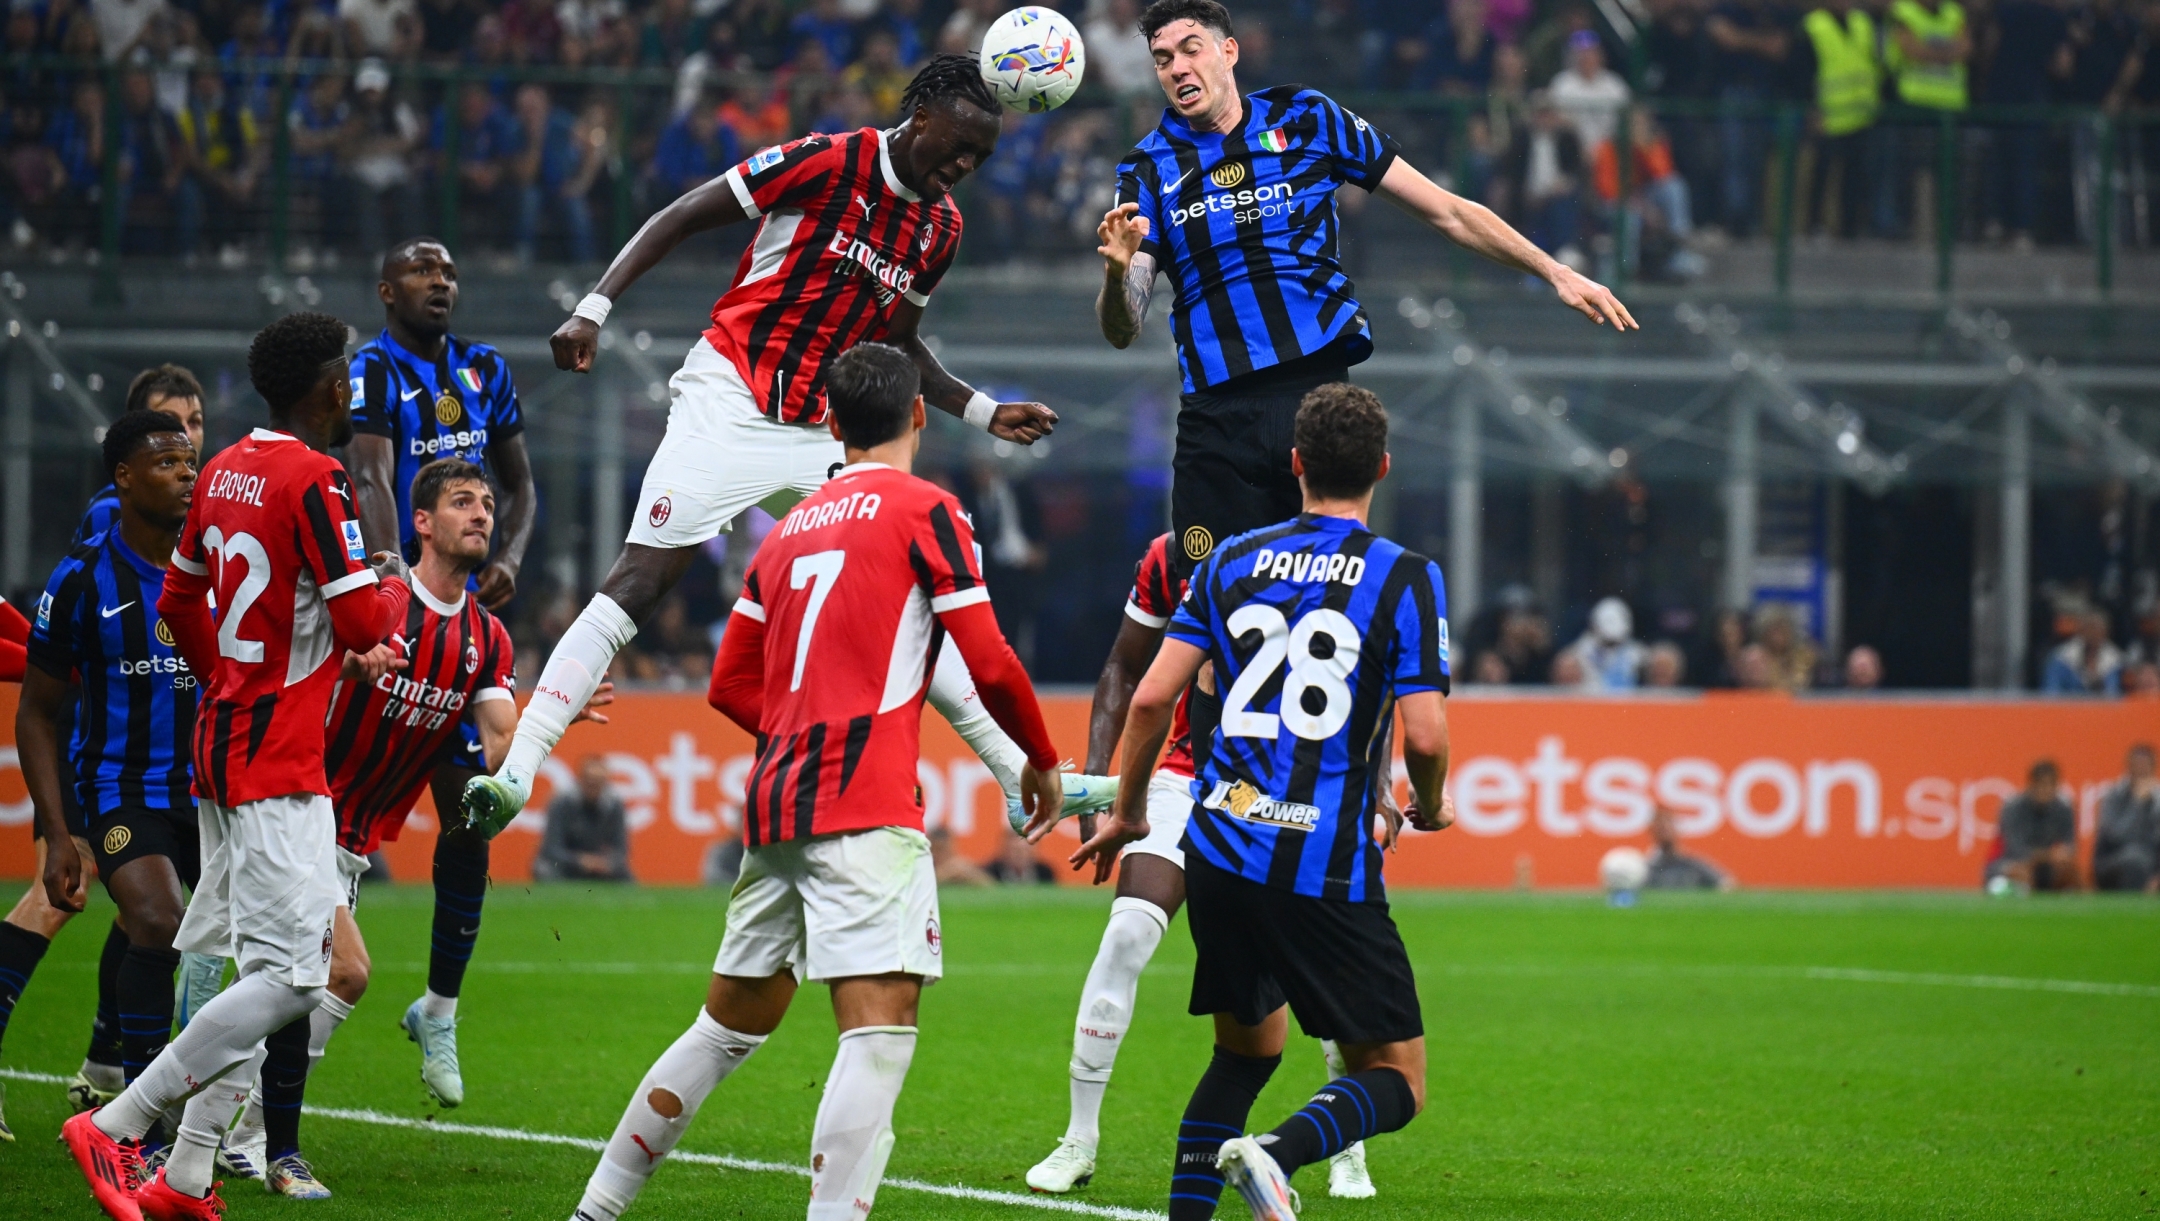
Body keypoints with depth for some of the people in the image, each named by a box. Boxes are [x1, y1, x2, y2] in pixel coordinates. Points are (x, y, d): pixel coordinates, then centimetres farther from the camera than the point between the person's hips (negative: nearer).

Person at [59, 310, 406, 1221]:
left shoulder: (225, 472, 11)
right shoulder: (313, 479, -15)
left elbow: (179, 602, 22)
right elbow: (359, 623, -17)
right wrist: (396, 589, 5)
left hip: (221, 737, 10)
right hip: (279, 761, -10)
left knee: (246, 967, 12)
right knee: (292, 978, -13)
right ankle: (115, 1127, -15)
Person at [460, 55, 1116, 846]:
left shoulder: (940, 228, 9)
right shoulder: (828, 163, -12)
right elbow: (682, 218, -8)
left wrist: (985, 414, 16)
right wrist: (594, 308, -15)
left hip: (820, 435, 6)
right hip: (730, 411, -6)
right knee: (638, 582, -14)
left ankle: (1021, 780, 8)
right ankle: (515, 772, -17)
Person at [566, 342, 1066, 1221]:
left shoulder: (790, 528, 18)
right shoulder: (923, 509, -1)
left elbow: (731, 686, 21)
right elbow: (988, 662, -6)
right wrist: (1040, 760, 9)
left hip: (775, 799, 7)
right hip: (866, 808, -7)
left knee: (732, 1020, 18)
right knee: (881, 1023, -13)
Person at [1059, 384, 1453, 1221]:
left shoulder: (1231, 563, 8)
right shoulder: (1406, 578, -3)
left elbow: (1151, 698, 3)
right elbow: (1425, 735, -10)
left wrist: (1127, 813, 18)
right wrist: (1428, 806, 12)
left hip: (1219, 847, 5)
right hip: (1328, 868, -5)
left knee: (1247, 1047, 24)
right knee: (1397, 1082, 2)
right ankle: (1277, 1152, -27)